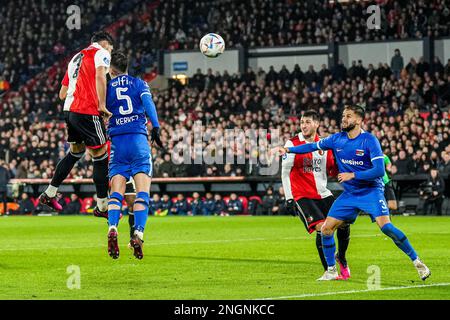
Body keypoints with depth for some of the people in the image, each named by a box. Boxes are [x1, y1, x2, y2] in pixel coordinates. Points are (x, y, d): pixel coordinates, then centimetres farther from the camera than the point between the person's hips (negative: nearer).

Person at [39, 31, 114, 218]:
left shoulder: (76, 57, 25)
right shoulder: (101, 53, 2)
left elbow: (62, 93, 25)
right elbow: (100, 77, -20)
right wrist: (102, 106, -19)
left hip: (69, 109, 8)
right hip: (87, 112, -8)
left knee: (76, 152, 24)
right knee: (101, 157, 0)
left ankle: (49, 194, 24)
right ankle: (103, 207, 3)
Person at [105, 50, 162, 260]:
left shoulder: (107, 87, 12)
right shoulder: (139, 83, 11)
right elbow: (148, 103, -6)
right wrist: (155, 128, -16)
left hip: (117, 142, 1)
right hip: (139, 139, -1)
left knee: (116, 193, -2)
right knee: (142, 193, -5)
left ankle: (112, 228, -26)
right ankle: (138, 235, -21)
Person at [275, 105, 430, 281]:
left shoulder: (369, 141, -15)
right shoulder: (337, 139, 2)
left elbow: (379, 170, -21)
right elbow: (313, 146, 16)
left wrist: (353, 175, -24)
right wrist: (288, 150, 10)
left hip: (371, 191, -6)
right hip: (349, 194, 6)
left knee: (385, 226, -24)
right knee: (326, 229, -1)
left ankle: (417, 262, -13)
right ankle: (331, 271, 15)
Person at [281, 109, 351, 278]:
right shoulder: (293, 143, -7)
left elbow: (332, 172, 14)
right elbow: (285, 173, -7)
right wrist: (289, 198, -13)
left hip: (323, 194, 5)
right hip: (302, 196, -5)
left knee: (344, 223, -5)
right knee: (322, 228, -19)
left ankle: (341, 258, 23)